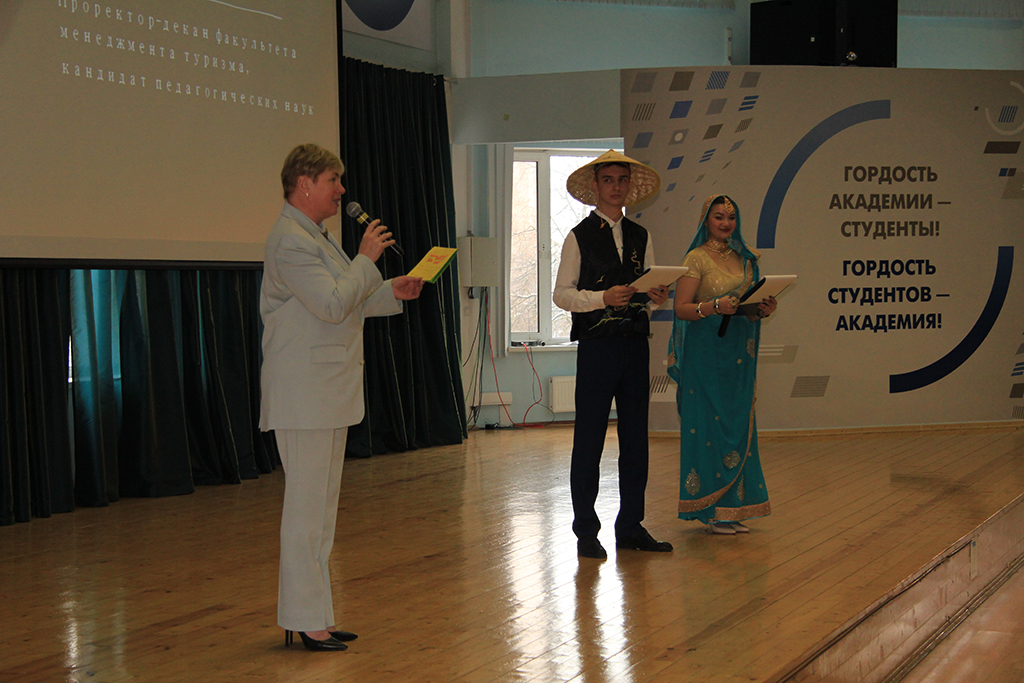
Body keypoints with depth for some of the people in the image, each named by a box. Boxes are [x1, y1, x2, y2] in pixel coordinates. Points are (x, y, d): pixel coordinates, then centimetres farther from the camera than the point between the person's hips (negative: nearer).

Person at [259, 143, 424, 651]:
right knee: (305, 506, -6)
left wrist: (392, 292, 14)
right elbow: (333, 305, -21)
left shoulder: (317, 237, 20)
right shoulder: (290, 240, -14)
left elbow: (342, 304, 26)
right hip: (305, 390, -11)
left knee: (321, 505, 12)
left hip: (330, 389, 11)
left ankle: (314, 613, 19)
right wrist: (367, 259, -11)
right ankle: (304, 620, -1)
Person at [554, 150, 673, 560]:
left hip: (635, 343, 5)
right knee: (589, 438, -3)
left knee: (635, 437, 7)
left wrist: (657, 296, -7)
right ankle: (586, 532, 5)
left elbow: (649, 290, 15)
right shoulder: (579, 237, 0)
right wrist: (602, 298, -19)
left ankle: (631, 526, 15)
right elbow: (561, 294, -5)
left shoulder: (641, 237, 14)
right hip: (596, 345, -5)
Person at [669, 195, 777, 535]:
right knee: (709, 425, -5)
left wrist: (763, 309, -3)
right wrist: (715, 307, -26)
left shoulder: (745, 258, 14)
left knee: (738, 425, 6)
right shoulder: (697, 258, -4)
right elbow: (682, 308, -10)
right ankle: (711, 510, 0)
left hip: (739, 352, 6)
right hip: (707, 350, -6)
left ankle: (732, 508, 12)